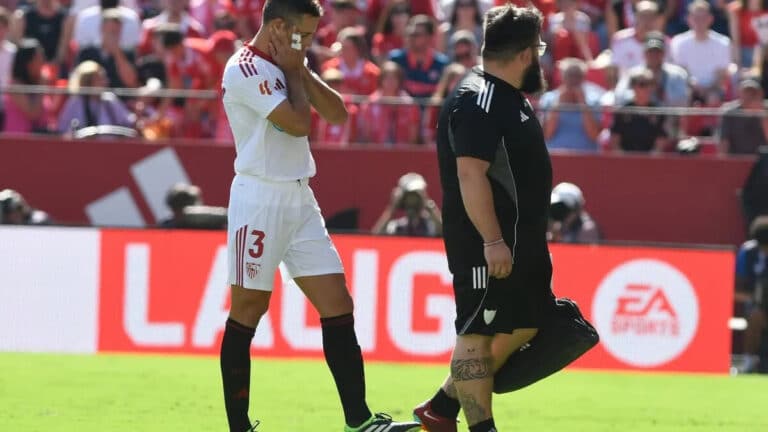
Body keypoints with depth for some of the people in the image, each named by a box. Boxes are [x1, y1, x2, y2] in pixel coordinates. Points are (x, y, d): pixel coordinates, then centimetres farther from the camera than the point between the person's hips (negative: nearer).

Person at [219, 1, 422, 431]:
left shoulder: (288, 68, 15)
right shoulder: (246, 70, -12)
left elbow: (337, 113, 10)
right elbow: (297, 123, -20)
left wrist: (302, 72, 1)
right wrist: (294, 72, -6)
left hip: (301, 201, 8)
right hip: (261, 199, -8)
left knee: (338, 305, 2)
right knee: (247, 311, -2)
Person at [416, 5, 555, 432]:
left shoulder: (508, 98, 15)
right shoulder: (477, 102, -18)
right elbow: (470, 173, -25)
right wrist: (492, 241, -29)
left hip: (518, 243, 11)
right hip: (488, 245, -11)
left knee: (522, 328, 15)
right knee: (477, 333, -5)